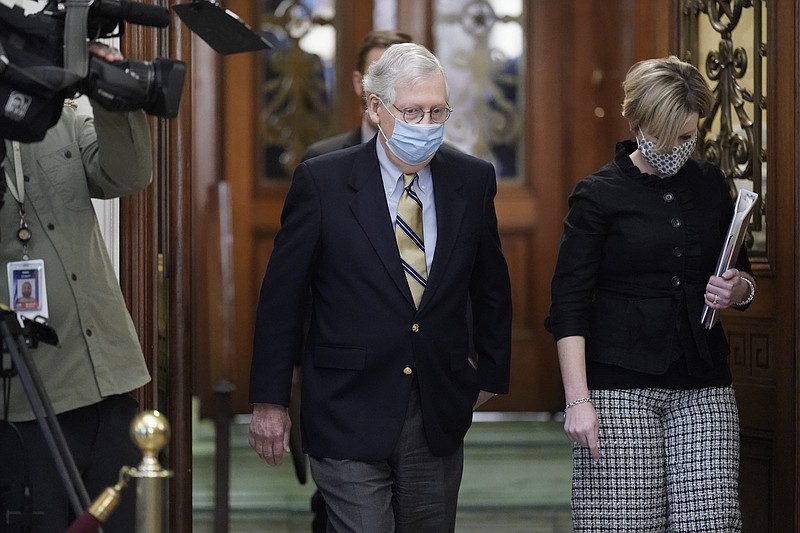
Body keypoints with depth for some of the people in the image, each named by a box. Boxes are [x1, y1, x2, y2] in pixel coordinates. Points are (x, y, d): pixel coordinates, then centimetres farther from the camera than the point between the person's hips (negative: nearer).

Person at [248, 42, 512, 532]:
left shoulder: (473, 180, 3)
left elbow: (491, 286, 15)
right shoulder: (323, 181, -6)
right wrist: (270, 401, -2)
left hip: (440, 418, 3)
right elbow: (282, 296, -3)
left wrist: (491, 373, 16)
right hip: (350, 414, -3)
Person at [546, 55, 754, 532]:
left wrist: (738, 290, -4)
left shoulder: (710, 185, 11)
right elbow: (569, 304, -6)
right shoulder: (599, 195, -2)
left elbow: (743, 274, 21)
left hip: (702, 385, 4)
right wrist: (578, 399, -15)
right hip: (619, 387, -4)